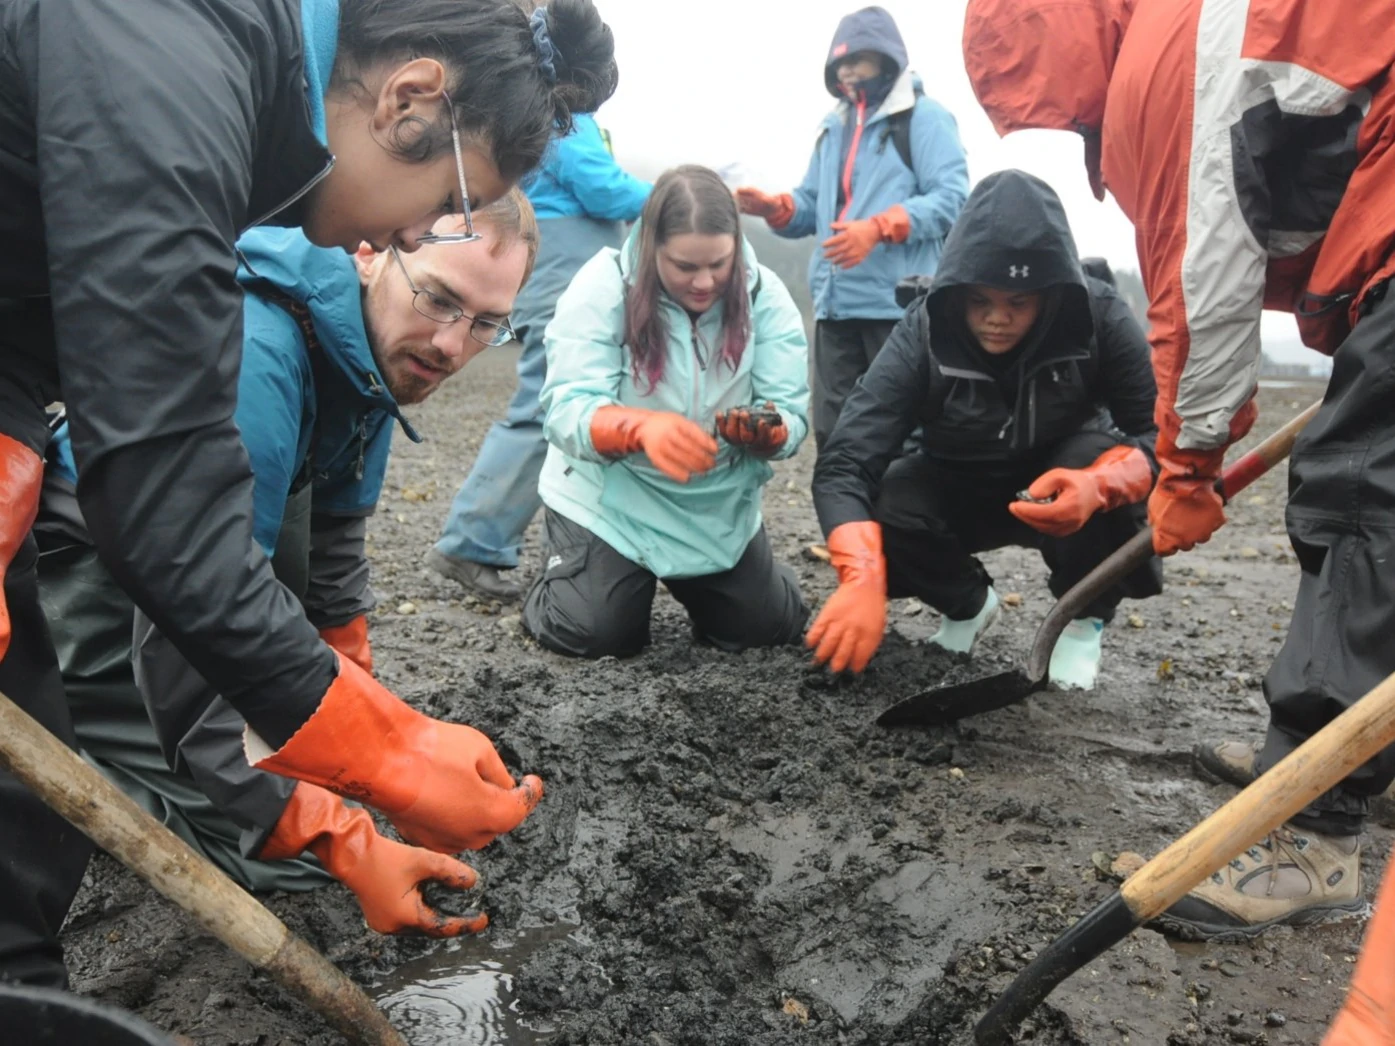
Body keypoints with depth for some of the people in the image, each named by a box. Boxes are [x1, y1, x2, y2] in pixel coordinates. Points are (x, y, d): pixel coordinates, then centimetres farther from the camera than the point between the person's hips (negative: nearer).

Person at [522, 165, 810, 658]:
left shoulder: (766, 296, -11)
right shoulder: (601, 287, -19)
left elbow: (792, 419, -14)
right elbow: (567, 411, -27)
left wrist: (764, 430, -39)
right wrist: (642, 427, -47)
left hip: (721, 507, 3)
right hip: (610, 499, -3)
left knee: (767, 627, 6)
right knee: (593, 634, -12)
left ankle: (689, 579, 38)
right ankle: (563, 566, 24)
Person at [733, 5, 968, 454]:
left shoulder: (923, 116, 0)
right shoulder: (833, 126, 21)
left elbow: (951, 198, -12)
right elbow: (813, 206, 21)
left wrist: (878, 228, -23)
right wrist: (775, 208, -1)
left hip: (900, 302, -7)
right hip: (835, 303, 7)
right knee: (833, 429, 9)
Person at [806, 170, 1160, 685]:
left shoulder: (1100, 318, -26)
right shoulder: (923, 332, -27)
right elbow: (844, 463, -36)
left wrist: (1099, 484, -48)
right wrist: (863, 579, -52)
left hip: (1062, 492, 0)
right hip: (962, 492, 1)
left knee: (1100, 457, -33)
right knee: (884, 502, -28)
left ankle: (1086, 618, -3)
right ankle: (967, 603, 6)